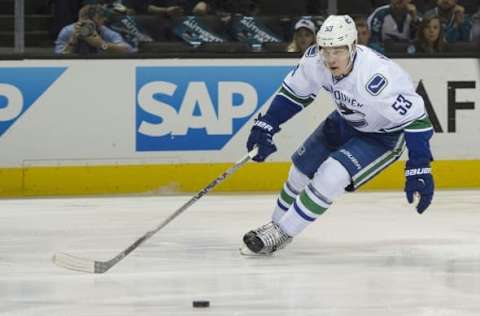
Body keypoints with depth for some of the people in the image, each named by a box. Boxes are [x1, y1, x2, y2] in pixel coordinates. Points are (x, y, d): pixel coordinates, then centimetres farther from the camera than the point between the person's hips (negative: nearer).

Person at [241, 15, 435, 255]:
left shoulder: (377, 78, -41)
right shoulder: (315, 60, -22)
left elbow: (416, 120, -36)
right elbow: (294, 92, -1)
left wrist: (419, 171, -38)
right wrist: (266, 126, -5)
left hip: (383, 136, -7)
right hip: (346, 121, 7)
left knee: (330, 176, -21)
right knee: (303, 168, 12)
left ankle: (280, 234, -7)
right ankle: (277, 223, 38)